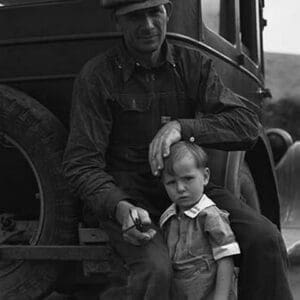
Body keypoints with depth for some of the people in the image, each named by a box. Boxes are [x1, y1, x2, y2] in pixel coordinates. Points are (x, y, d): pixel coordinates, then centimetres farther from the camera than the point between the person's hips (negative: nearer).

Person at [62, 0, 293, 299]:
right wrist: (120, 207, -31)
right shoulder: (97, 76, -10)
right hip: (127, 194, -3)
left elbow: (247, 126, -10)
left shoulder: (194, 64, 0)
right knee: (156, 269, -31)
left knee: (264, 239, -17)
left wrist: (181, 127, -27)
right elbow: (80, 164, -12)